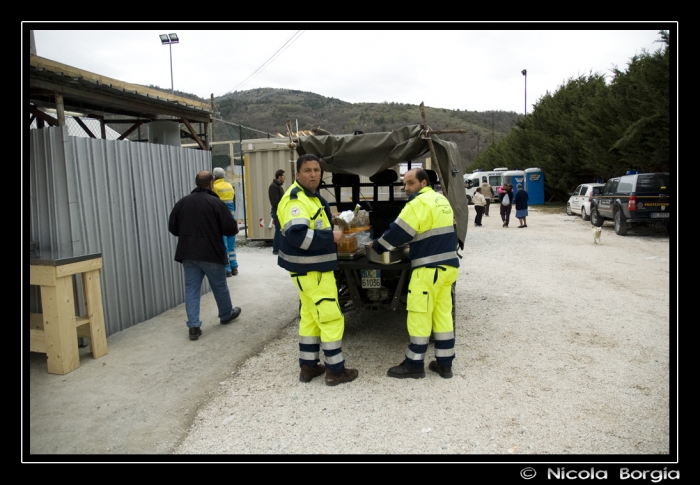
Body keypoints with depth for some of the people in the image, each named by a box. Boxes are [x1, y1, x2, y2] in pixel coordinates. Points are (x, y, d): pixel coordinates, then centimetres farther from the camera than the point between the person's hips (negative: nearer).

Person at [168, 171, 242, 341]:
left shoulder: (182, 202, 5)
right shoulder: (216, 203, -12)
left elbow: (172, 228, 9)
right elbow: (230, 229, -13)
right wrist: (236, 228, 10)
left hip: (188, 253, 4)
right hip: (211, 253, -4)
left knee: (191, 288, 7)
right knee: (219, 285, 14)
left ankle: (193, 325, 2)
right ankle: (227, 314, 33)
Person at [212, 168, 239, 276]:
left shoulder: (214, 187, -10)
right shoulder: (230, 186, 9)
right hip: (231, 218, 6)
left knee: (223, 244, 0)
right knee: (231, 244, 14)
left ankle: (227, 269, 1)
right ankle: (234, 267, 18)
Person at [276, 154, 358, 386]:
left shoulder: (312, 197, 15)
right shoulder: (295, 200, -19)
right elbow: (298, 235, -32)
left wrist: (330, 222, 10)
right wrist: (331, 237, -23)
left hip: (314, 267, 11)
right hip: (310, 269, -11)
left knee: (310, 316, 16)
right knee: (331, 317, -3)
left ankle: (308, 366, 26)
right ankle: (335, 369, 8)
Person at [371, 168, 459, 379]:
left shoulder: (419, 203, -13)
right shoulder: (442, 200, 16)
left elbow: (398, 232, -13)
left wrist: (376, 245, 0)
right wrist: (414, 246, 24)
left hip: (429, 268, -9)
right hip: (447, 265, 9)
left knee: (419, 317, 0)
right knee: (443, 315, 12)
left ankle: (414, 364, 9)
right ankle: (444, 363, 18)